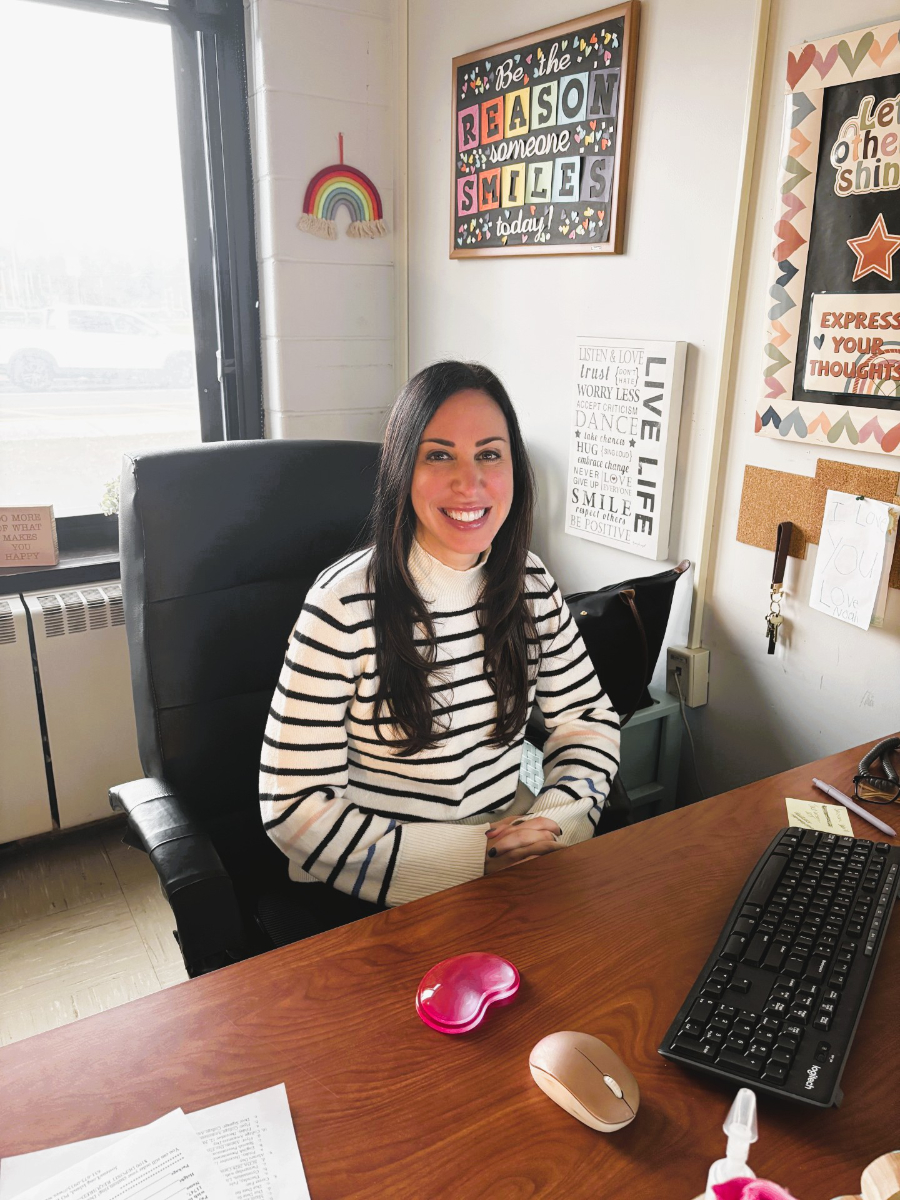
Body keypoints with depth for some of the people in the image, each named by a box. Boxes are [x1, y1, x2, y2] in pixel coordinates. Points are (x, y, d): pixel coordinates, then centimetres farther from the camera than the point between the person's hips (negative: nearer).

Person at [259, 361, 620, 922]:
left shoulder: (530, 583, -1)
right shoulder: (344, 607, -18)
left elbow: (590, 716, 11)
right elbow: (294, 808, -17)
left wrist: (555, 819, -9)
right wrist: (472, 859, -19)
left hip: (513, 845, 5)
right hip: (390, 890, -5)